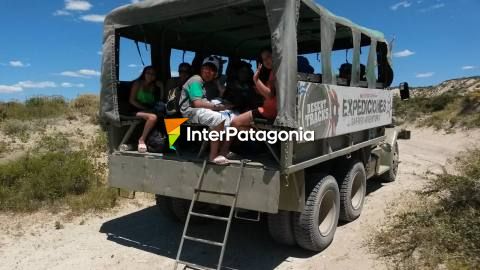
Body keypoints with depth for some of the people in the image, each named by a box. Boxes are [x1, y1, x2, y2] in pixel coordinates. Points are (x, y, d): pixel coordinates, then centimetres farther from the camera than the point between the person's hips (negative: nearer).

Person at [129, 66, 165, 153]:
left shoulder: (153, 86, 16)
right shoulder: (137, 83, 3)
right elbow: (131, 100, -4)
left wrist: (161, 86, -1)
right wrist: (144, 108, -14)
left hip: (150, 109, 5)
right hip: (138, 110, -5)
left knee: (162, 106, -26)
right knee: (153, 117, -35)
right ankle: (142, 140, -23)